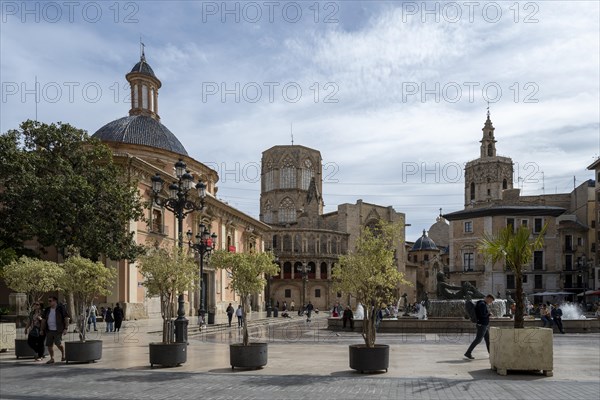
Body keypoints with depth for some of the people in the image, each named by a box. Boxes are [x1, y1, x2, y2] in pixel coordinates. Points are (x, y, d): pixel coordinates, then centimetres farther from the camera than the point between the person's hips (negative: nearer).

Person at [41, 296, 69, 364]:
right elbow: (44, 320, 19)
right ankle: (52, 359, 17)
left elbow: (66, 319, -5)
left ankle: (63, 355, 11)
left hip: (58, 330, -6)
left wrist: (66, 328, -12)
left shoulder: (61, 308, -4)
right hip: (49, 330, 6)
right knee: (49, 345, 3)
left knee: (58, 343, -15)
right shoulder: (47, 310, 12)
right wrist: (42, 330, 15)